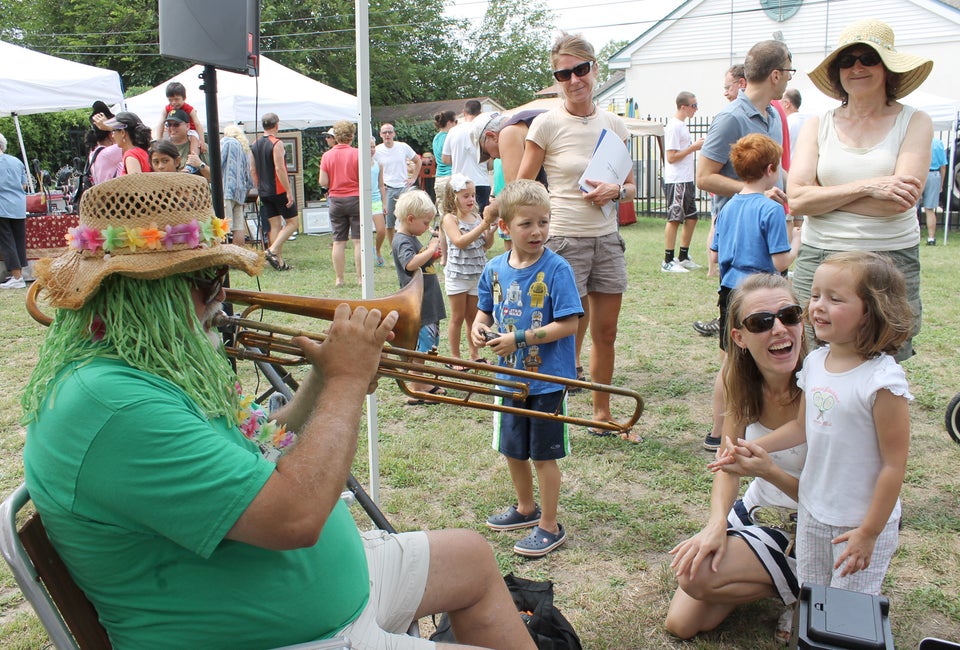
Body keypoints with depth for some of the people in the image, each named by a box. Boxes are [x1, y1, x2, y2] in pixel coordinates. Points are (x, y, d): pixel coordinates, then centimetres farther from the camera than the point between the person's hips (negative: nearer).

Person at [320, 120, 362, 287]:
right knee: (358, 240, 1)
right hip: (355, 199, -3)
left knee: (338, 242, 7)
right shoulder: (357, 153, -8)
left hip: (335, 200, 3)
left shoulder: (327, 155, -1)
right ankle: (360, 277, 1)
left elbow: (323, 182, -2)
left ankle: (339, 278, 10)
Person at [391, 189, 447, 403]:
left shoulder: (412, 239, 15)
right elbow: (411, 264, -33)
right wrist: (431, 249, -24)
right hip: (418, 306, -10)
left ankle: (420, 384, 30)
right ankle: (414, 393, 2)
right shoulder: (402, 241, -16)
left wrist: (432, 254, 8)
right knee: (420, 348, -5)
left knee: (429, 345, 18)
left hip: (428, 304, 10)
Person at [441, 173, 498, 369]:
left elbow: (487, 245, 6)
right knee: (458, 318, 5)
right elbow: (460, 241, -24)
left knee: (474, 317, 14)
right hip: (457, 275, -5)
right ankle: (455, 357, 15)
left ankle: (474, 353, 26)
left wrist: (492, 229, -13)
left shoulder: (476, 217, 5)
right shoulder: (450, 218, -9)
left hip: (477, 274, 5)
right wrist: (483, 225, -26)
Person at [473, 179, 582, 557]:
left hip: (547, 379, -6)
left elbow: (569, 324, -20)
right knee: (512, 450, 19)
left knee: (543, 455, 6)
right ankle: (526, 508, 43)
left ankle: (549, 527, 23)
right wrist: (479, 327, -9)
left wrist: (518, 339, -23)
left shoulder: (556, 268, -16)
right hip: (510, 376, 6)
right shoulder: (495, 268, 0)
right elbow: (486, 310, 14)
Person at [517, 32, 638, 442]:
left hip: (607, 239, 5)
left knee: (606, 333, 13)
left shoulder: (613, 125, 6)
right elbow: (521, 188, -3)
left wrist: (615, 191, -9)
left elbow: (631, 186, 13)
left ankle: (602, 413, 29)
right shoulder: (547, 124, -7)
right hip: (564, 241, -5)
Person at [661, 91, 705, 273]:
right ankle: (668, 262, -3)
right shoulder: (673, 126, -13)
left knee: (691, 218, 12)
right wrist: (694, 147, -14)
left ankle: (683, 258, 21)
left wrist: (696, 145, 10)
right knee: (674, 219, -8)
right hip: (676, 181, -10)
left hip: (686, 180, 10)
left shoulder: (682, 124, 17)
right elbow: (671, 157, -18)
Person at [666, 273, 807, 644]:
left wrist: (769, 471, -37)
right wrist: (717, 523, -21)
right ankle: (767, 579, 23)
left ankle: (800, 590, 3)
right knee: (681, 624, 2)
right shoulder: (740, 381, -11)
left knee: (696, 575, -23)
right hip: (756, 510, 5)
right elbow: (728, 463, -4)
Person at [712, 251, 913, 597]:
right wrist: (751, 449, 6)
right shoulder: (815, 363, -2)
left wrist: (869, 532, -16)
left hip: (862, 522, -6)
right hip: (812, 510, 7)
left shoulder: (882, 381, -23)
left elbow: (894, 465, -19)